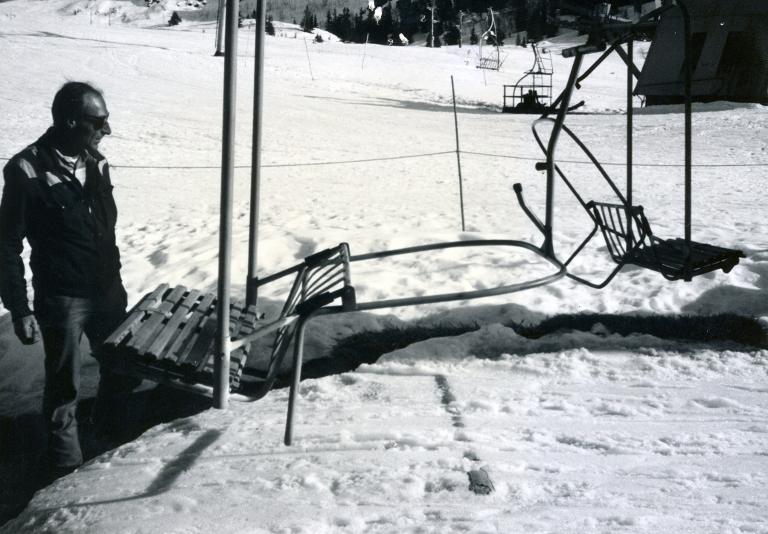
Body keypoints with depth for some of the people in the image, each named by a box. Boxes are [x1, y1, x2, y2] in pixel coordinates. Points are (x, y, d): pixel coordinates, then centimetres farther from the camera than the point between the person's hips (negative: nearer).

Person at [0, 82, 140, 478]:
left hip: (108, 292, 6)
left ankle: (110, 429, 45)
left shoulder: (96, 163, 1)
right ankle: (69, 472, 28)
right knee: (64, 389, 8)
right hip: (60, 301, -5)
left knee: (124, 371, 16)